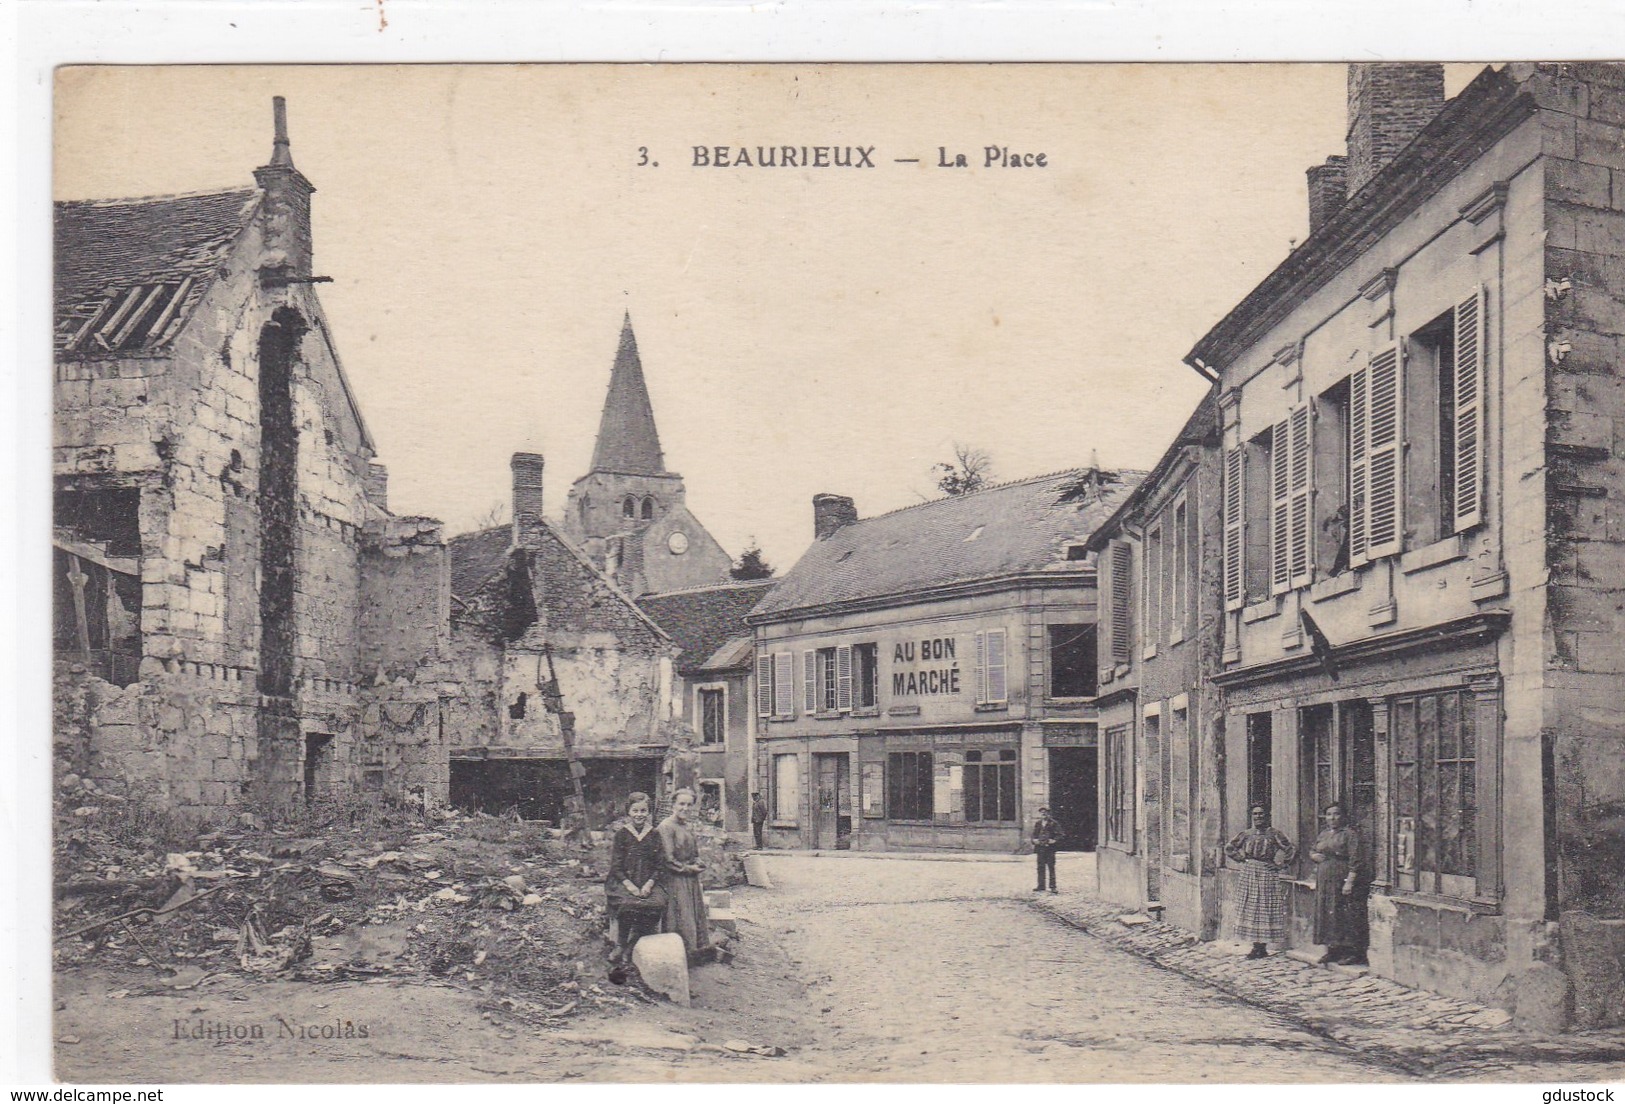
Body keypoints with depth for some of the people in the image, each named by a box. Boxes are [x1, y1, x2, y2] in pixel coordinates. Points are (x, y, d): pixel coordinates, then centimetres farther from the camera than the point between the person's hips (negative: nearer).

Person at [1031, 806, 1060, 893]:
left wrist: (1053, 840, -16)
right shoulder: (1037, 823, 13)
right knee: (1041, 867, 6)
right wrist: (1034, 841, 0)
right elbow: (1034, 834, 17)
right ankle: (1041, 886, 11)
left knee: (1051, 867, -4)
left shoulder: (1053, 823, 1)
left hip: (1050, 848, -4)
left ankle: (1052, 887, -2)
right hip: (1040, 848, 4)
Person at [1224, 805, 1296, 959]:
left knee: (1265, 908, -4)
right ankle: (1256, 945, 7)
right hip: (1249, 874, 4)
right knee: (1250, 908, 2)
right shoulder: (1246, 834, 8)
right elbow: (1229, 848, 19)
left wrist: (1278, 864, -6)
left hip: (1267, 874, -4)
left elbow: (1291, 850, -3)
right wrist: (1242, 859, 9)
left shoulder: (1274, 833, -2)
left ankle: (1263, 946, 0)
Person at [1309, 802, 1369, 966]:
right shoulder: (1322, 835, 17)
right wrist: (1314, 855, 4)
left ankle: (1352, 952, -5)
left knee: (1345, 915, -8)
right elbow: (1312, 850, 30)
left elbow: (1356, 860, -13)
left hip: (1342, 882, -7)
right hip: (1325, 883, 8)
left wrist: (1349, 881, -20)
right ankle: (1331, 950, 14)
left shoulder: (1349, 834, -6)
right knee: (1327, 914, 8)